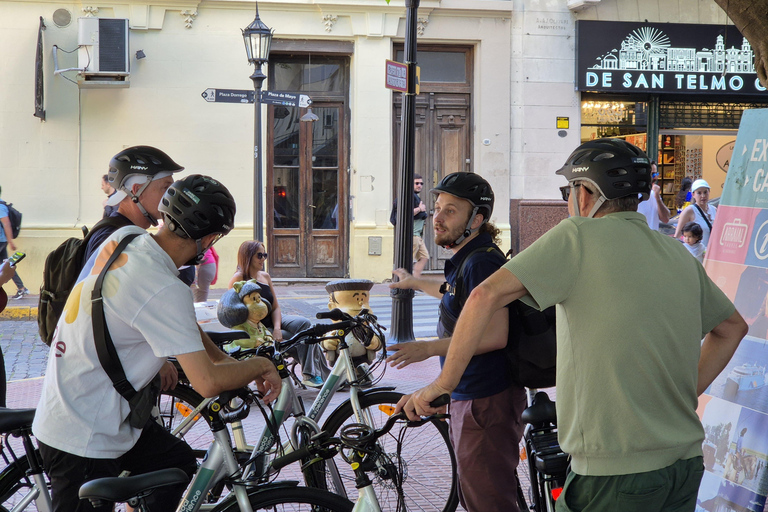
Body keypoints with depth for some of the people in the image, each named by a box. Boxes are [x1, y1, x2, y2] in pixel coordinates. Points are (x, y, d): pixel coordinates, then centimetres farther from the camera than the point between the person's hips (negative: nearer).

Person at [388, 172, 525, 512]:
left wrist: (429, 348, -27)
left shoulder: (482, 261, -20)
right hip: (470, 397, 11)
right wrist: (414, 283, 48)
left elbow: (495, 335, -28)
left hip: (485, 402, -11)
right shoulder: (468, 258, 13)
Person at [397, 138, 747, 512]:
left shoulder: (579, 235, -8)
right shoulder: (679, 254, 11)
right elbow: (732, 327, 24)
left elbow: (486, 296, -17)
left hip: (615, 475, -7)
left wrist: (443, 384, -10)